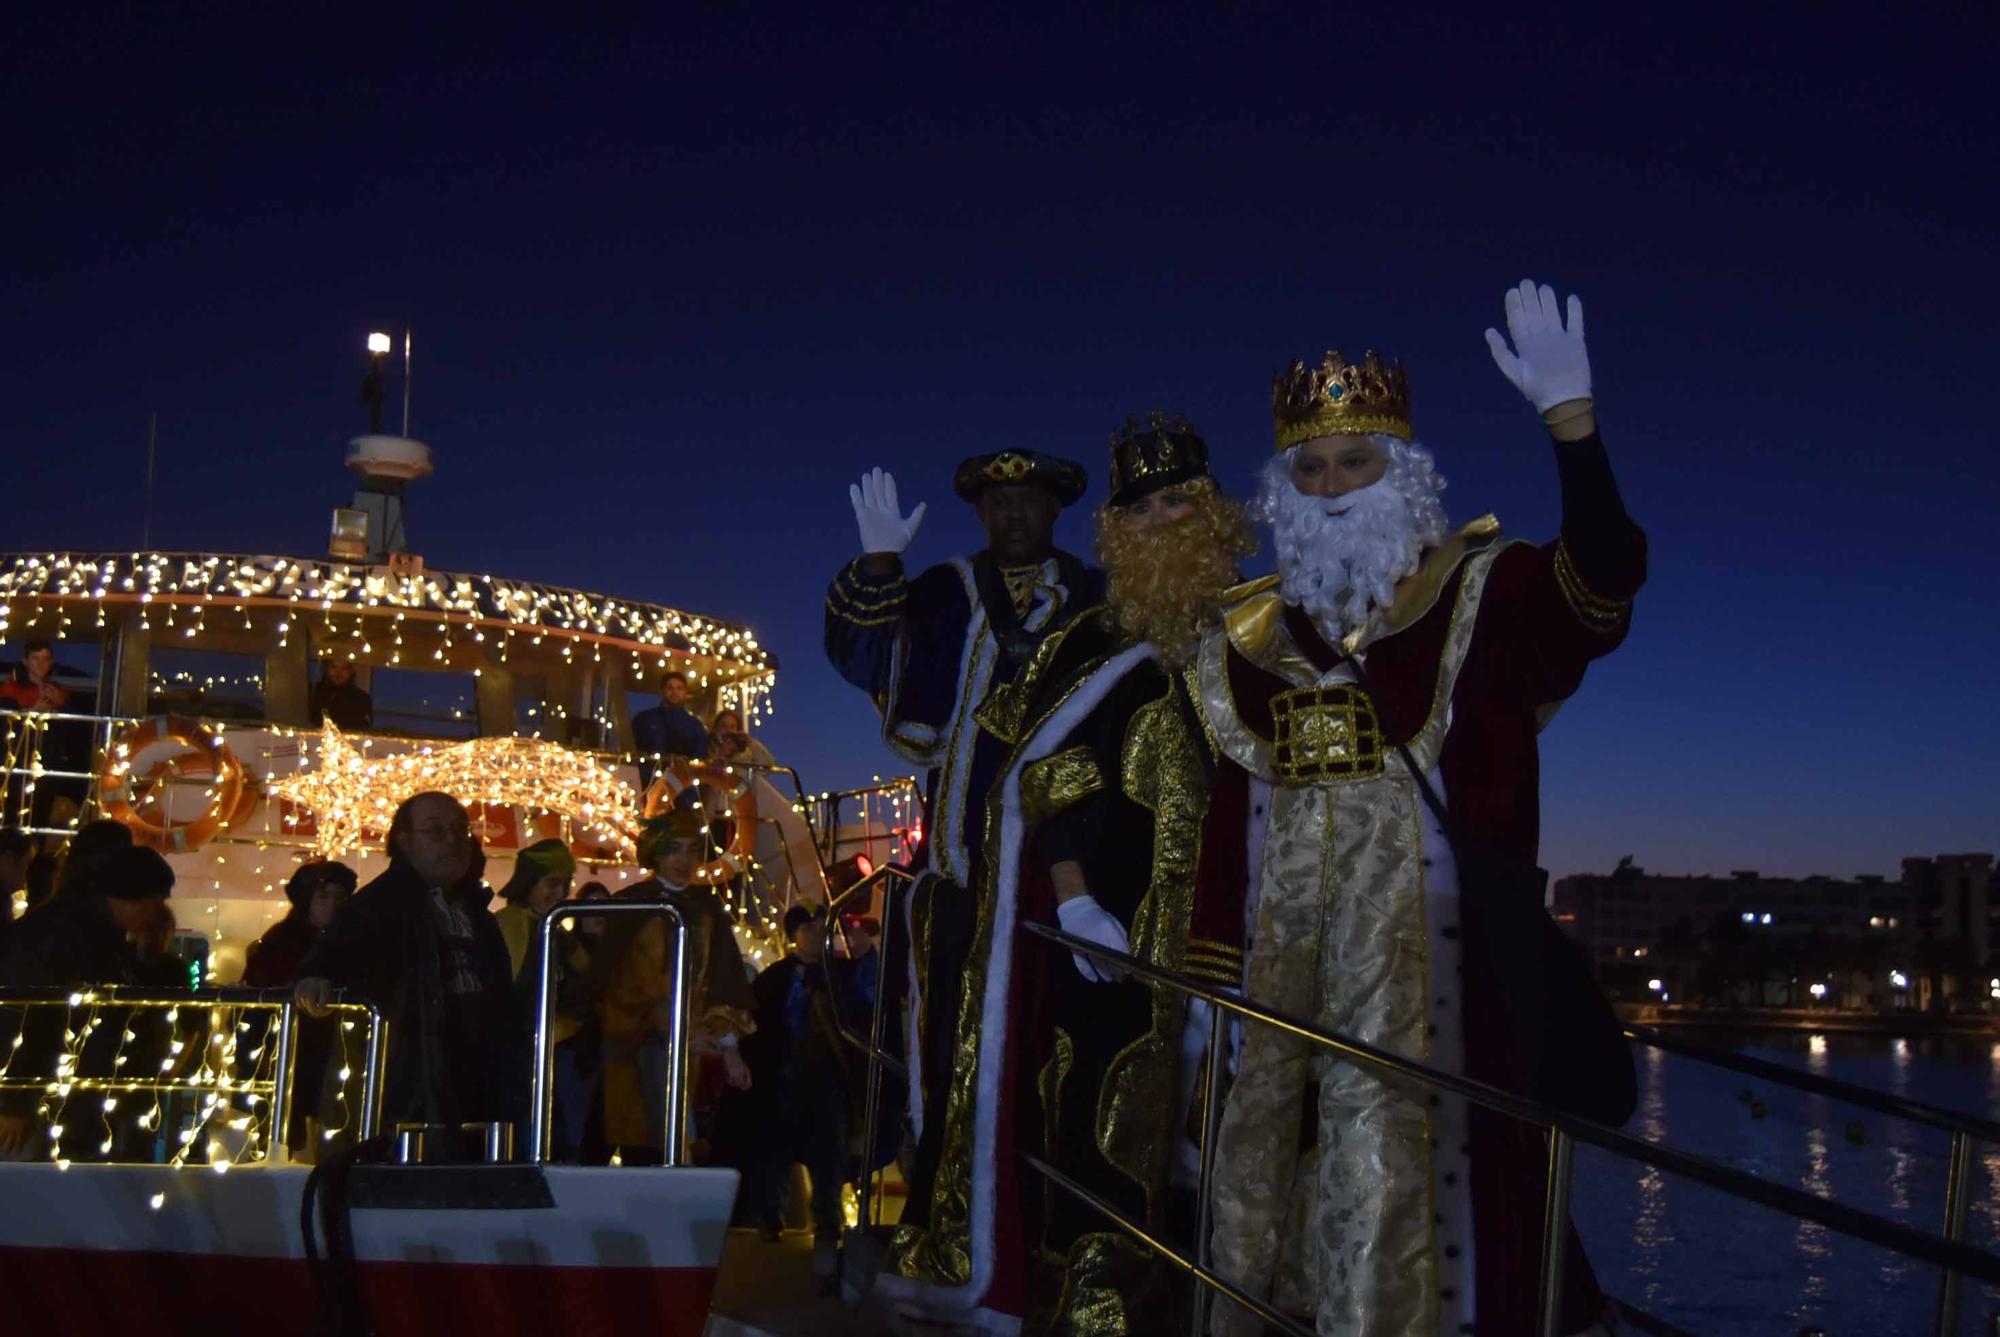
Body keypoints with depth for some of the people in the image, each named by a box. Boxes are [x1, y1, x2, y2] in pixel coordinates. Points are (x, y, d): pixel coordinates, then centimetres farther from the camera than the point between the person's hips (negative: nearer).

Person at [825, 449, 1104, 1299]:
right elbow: (864, 663, -5)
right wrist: (877, 565, -18)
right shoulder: (944, 592, 8)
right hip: (966, 855, -1)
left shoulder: (1097, 597, 10)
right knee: (953, 1045, 0)